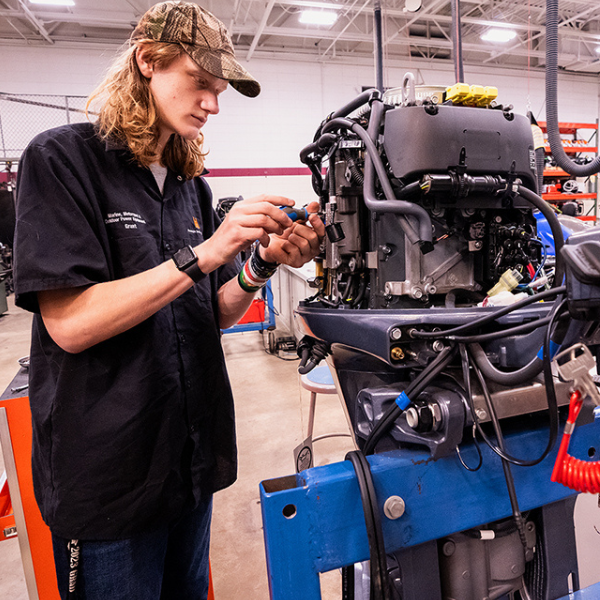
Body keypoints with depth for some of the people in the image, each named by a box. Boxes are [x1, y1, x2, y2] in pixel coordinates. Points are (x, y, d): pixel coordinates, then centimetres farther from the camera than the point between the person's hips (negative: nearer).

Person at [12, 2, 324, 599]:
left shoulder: (190, 185, 8)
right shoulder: (63, 158, -9)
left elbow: (212, 315, 6)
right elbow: (70, 324, -20)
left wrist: (263, 264, -12)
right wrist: (204, 253, -24)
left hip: (192, 457, 6)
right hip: (107, 474, -6)